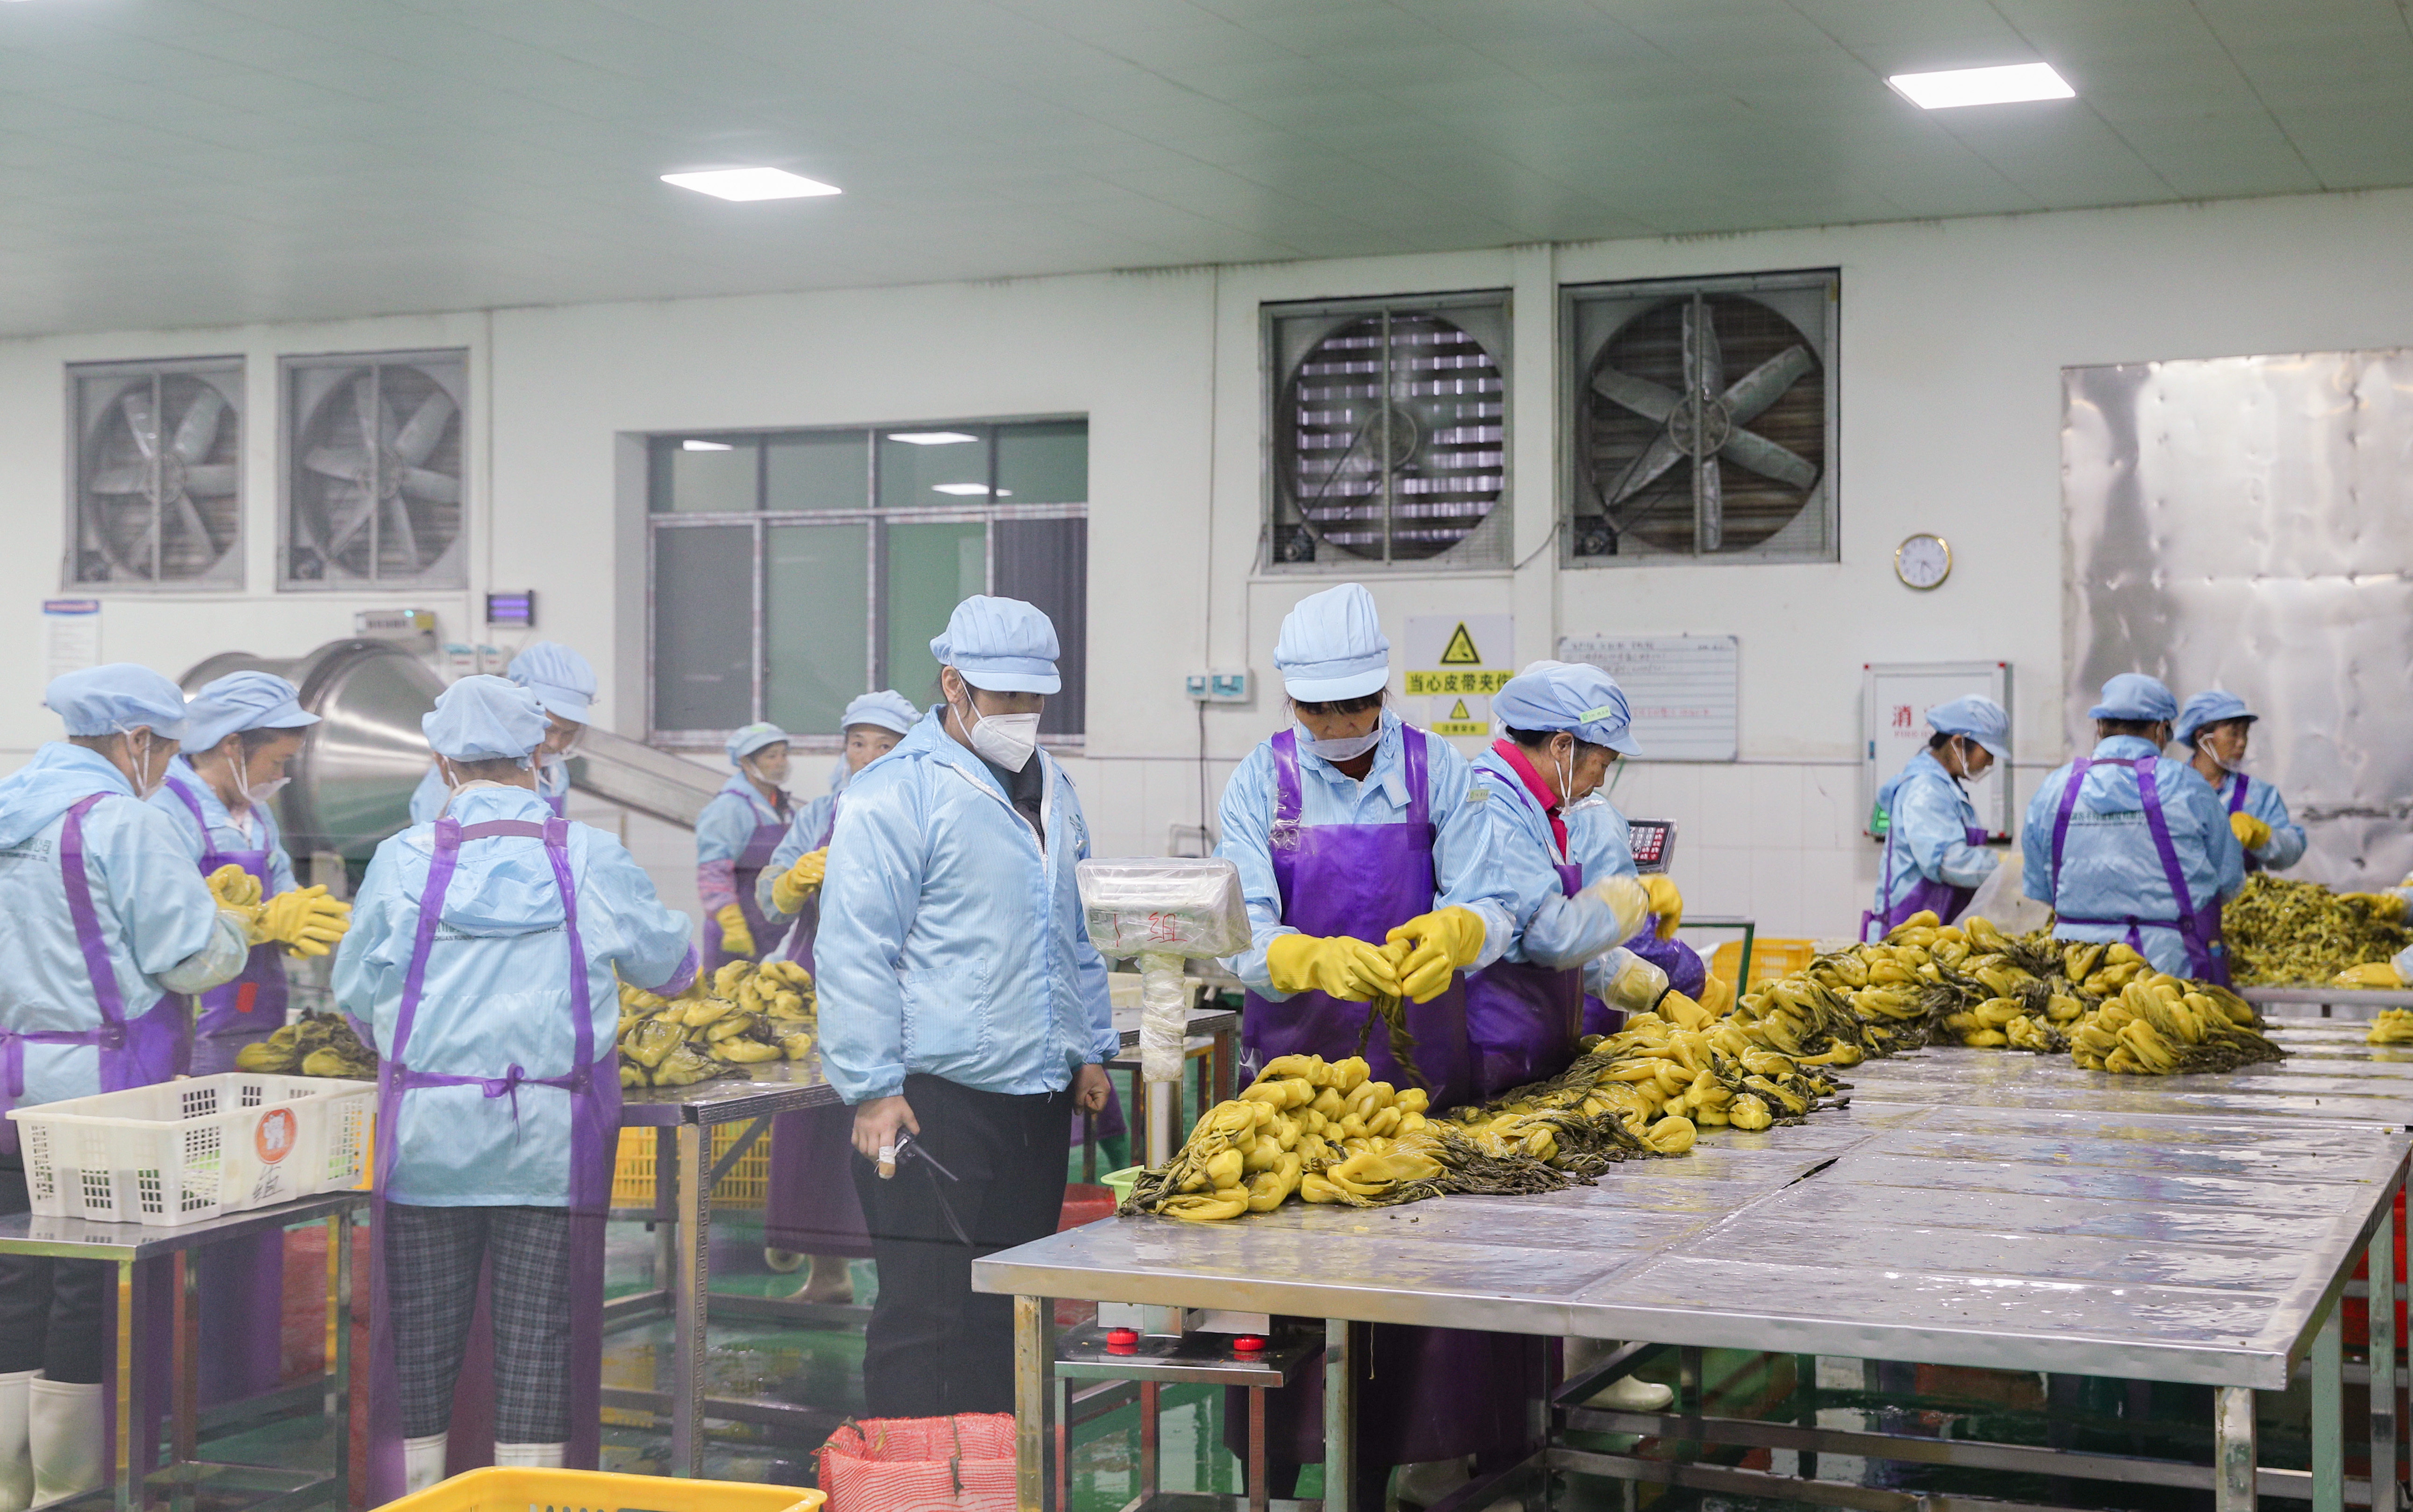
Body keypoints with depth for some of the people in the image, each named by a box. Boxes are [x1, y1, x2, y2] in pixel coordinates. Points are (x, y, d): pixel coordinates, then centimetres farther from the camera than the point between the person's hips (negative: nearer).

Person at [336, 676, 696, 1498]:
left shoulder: (404, 859, -2)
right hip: (552, 1135, 0)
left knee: (423, 1334, 9)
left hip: (429, 1128, 0)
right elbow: (668, 965, 13)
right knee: (540, 1331, 6)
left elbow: (356, 992, 7)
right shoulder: (591, 859, -1)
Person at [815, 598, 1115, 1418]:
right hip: (935, 1105, -8)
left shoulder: (1050, 788, 16)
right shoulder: (897, 793, -10)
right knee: (929, 1319, -6)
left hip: (1037, 1100, 8)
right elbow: (853, 953, -12)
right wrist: (874, 1090, -15)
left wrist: (1090, 1051, 22)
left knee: (1015, 1314, 13)